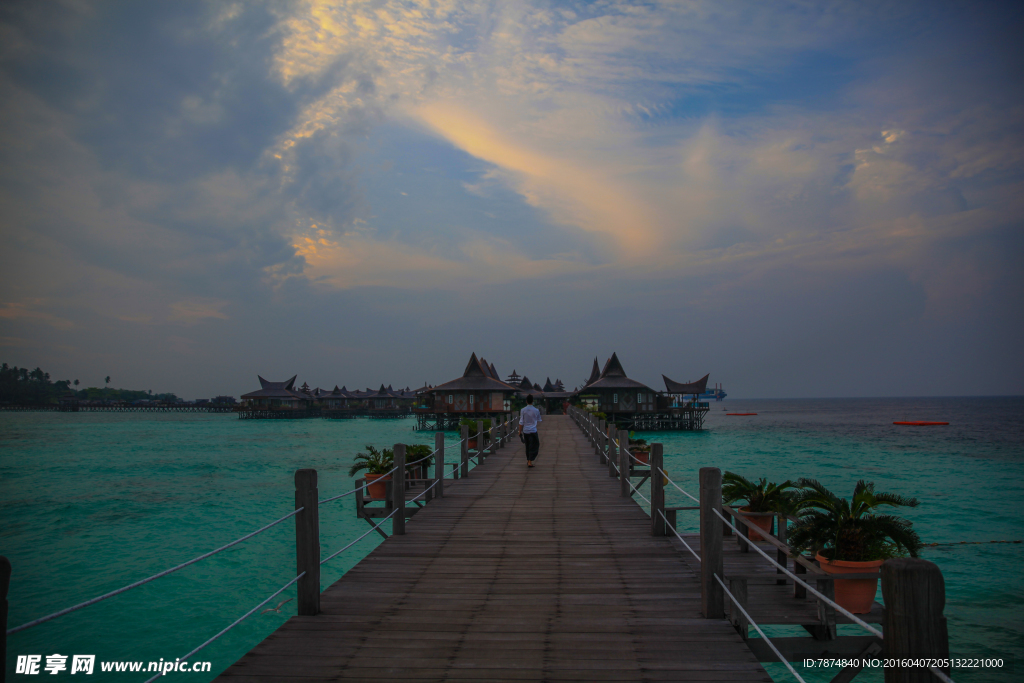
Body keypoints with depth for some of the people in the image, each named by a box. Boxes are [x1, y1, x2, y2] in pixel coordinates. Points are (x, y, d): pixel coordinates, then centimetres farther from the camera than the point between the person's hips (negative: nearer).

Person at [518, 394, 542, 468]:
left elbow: (521, 422, -2)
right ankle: (530, 462, -7)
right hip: (533, 431, -3)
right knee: (533, 447, 2)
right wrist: (542, 420, 33)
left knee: (527, 446, 16)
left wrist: (520, 431, 6)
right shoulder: (536, 411, -7)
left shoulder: (523, 410, -4)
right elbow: (539, 420, 10)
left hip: (525, 431, 3)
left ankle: (528, 461, 25)